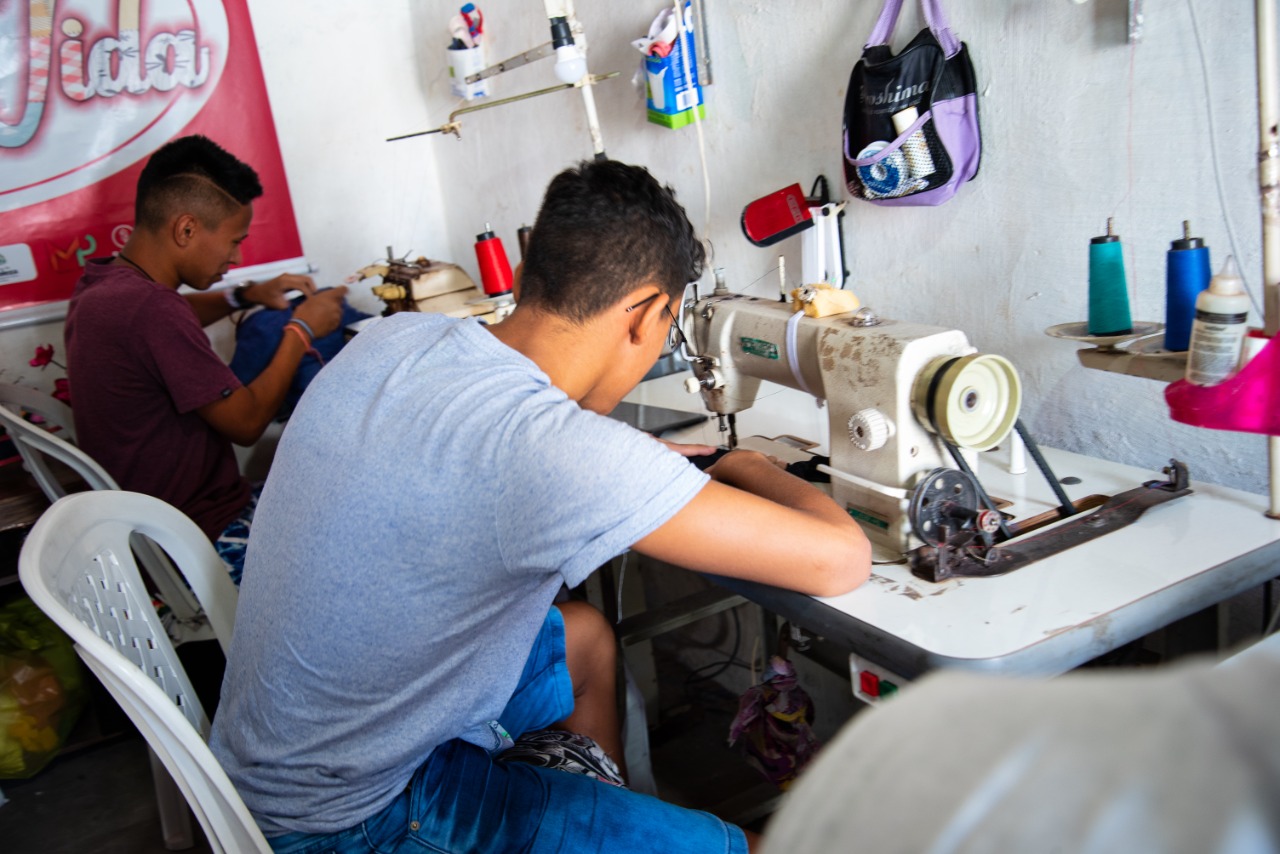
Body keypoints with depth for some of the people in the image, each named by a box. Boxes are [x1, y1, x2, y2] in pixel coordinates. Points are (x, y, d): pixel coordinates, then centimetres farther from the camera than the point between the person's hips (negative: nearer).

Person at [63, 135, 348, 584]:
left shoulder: (99, 283, 3)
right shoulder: (148, 308, -27)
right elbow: (246, 422, -19)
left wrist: (246, 296, 14)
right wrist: (301, 330, -7)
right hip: (212, 542, -9)